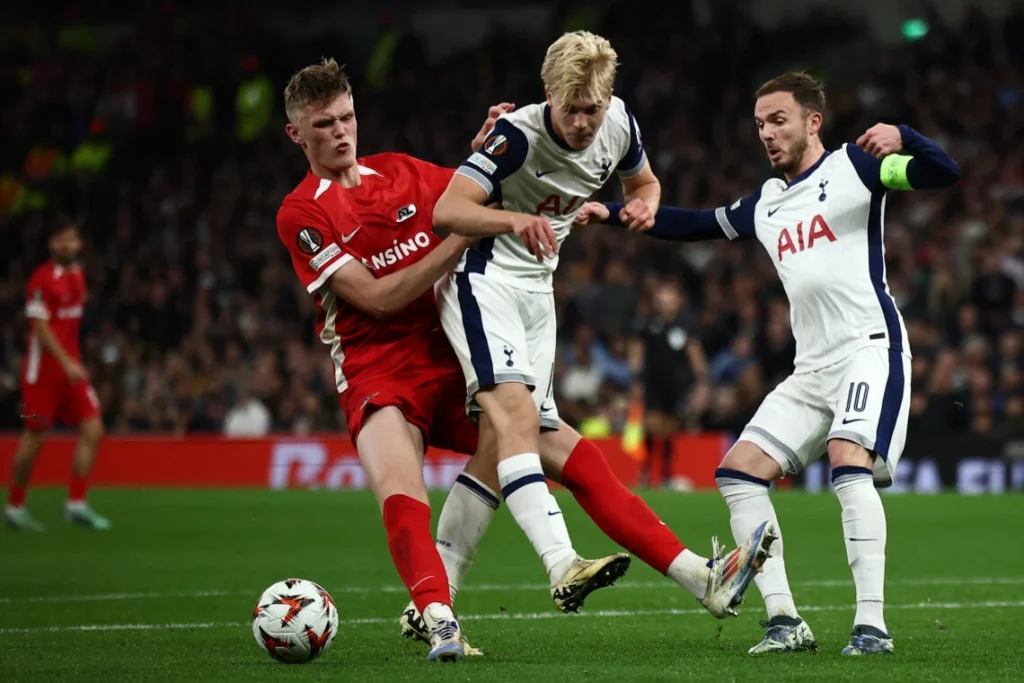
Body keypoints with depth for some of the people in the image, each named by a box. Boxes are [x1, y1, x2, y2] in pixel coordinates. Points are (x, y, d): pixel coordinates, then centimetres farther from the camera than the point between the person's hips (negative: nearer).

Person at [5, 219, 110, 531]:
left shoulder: (77, 275, 10)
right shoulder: (42, 279, -13)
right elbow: (40, 327, -18)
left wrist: (73, 362, 17)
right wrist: (66, 363, -25)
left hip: (71, 367, 7)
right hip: (44, 367, -7)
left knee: (93, 430, -2)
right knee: (35, 438, 0)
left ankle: (77, 505, 2)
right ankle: (14, 507, 14)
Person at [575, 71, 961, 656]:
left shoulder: (853, 166, -1)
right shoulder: (765, 206, 19)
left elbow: (944, 172, -11)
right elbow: (694, 225, 31)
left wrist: (901, 139, -30)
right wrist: (613, 213, 24)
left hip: (870, 349, -8)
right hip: (814, 368, 8)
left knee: (849, 461, -29)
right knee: (738, 470, 1)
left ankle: (872, 625, -29)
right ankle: (786, 622, 0)